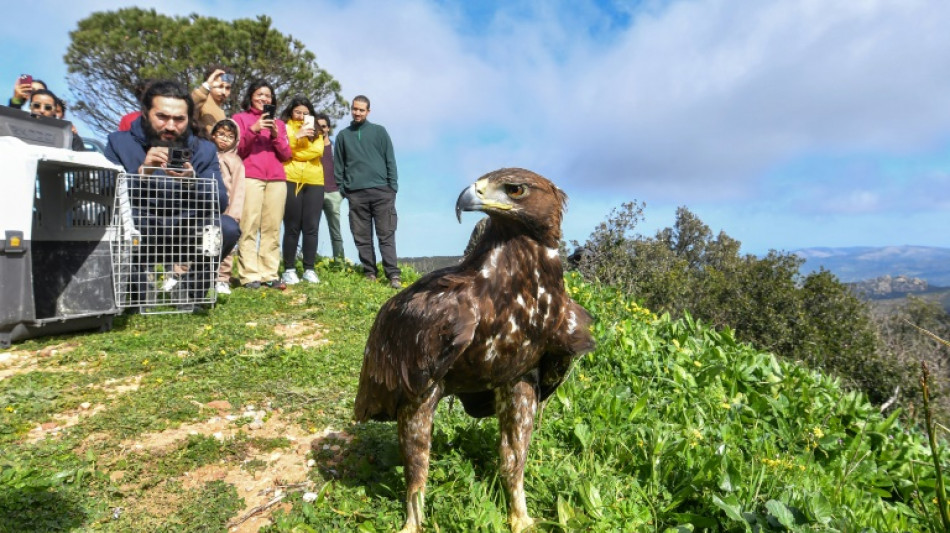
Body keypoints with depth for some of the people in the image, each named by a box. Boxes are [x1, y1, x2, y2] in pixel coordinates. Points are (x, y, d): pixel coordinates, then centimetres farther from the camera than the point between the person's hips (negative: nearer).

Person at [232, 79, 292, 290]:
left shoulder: (279, 123, 24)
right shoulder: (240, 118, 15)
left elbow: (286, 154, 15)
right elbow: (237, 150, 4)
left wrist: (276, 135, -1)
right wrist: (253, 130, -8)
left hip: (277, 179, 3)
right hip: (250, 177, -3)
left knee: (272, 229, -4)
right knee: (249, 227, -11)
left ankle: (269, 275, -3)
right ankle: (250, 276, -12)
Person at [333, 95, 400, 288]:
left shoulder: (379, 131, 10)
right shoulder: (343, 135, 15)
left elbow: (390, 160, 6)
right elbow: (338, 165, 14)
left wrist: (393, 186, -3)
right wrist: (341, 189, 5)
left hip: (381, 191, -2)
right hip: (356, 194, 2)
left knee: (386, 235, -6)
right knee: (362, 237, 2)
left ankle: (393, 274, -8)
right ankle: (369, 273, 8)